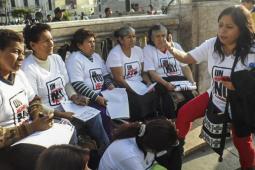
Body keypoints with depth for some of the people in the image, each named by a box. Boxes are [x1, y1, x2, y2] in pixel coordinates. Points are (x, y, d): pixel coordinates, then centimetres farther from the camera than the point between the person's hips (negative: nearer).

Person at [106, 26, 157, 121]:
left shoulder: (138, 50, 9)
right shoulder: (114, 54, -9)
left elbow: (143, 72, 11)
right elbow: (118, 78, -15)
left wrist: (148, 83, -9)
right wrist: (134, 91, -22)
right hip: (123, 87, -5)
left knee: (153, 95, -21)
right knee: (138, 100, -29)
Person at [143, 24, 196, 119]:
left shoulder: (176, 46, 16)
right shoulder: (148, 49, 5)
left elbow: (185, 67, 14)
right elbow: (152, 73, -5)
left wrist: (191, 81, -4)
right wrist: (166, 84, -20)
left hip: (180, 79, 4)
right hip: (161, 81, -3)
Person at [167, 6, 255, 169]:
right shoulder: (211, 45, -12)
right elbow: (187, 58, -8)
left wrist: (238, 86, -39)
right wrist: (172, 50, -29)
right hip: (214, 98, 4)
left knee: (242, 142, 11)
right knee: (184, 113, 1)